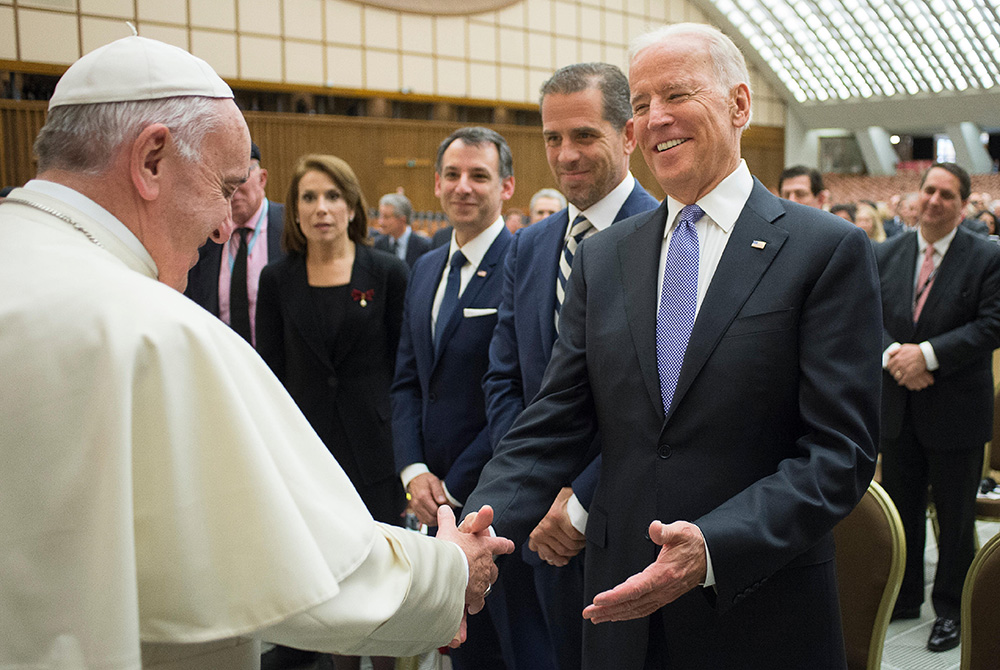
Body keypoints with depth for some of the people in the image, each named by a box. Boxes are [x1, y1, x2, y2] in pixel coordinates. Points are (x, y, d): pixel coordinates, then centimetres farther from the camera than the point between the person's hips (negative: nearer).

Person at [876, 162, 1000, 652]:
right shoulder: (886, 254, 5)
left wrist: (927, 354, -22)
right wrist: (892, 354, -17)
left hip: (956, 409, -4)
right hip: (898, 408, 4)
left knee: (955, 516, 8)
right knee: (900, 508, 15)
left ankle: (951, 611, 24)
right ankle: (903, 597, 32)